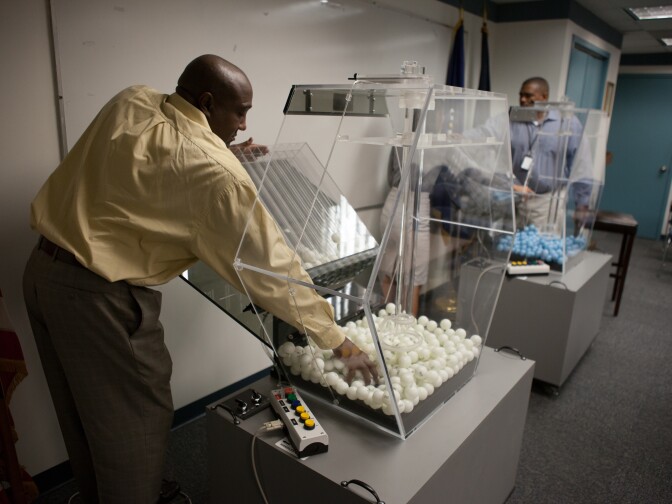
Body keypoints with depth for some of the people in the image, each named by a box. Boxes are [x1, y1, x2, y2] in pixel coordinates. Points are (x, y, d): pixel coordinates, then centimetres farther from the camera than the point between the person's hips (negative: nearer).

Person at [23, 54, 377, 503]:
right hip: (98, 296, -9)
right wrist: (339, 341, -10)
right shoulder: (213, 170, -20)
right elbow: (270, 265, -19)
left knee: (83, 413, 24)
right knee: (134, 423, 9)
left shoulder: (131, 101, 2)